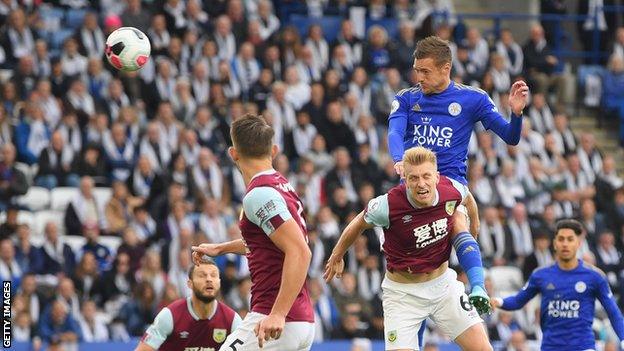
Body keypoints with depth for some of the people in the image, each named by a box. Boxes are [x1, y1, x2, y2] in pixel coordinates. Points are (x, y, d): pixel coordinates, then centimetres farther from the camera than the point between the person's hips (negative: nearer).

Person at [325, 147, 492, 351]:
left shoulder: (453, 190, -15)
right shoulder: (388, 205, -24)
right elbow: (358, 225, -1)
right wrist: (337, 256, 13)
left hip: (444, 284, 3)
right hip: (403, 293, -3)